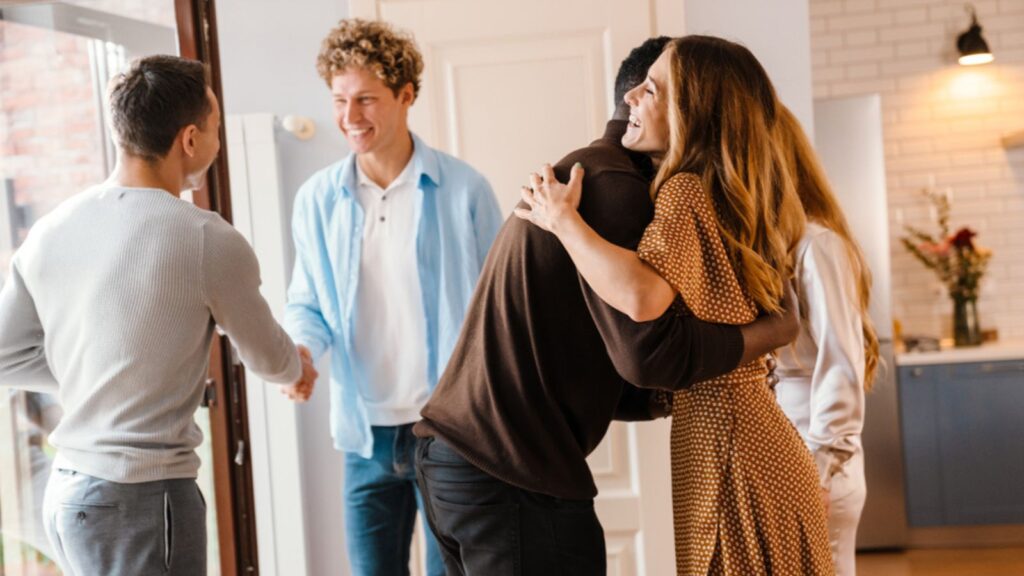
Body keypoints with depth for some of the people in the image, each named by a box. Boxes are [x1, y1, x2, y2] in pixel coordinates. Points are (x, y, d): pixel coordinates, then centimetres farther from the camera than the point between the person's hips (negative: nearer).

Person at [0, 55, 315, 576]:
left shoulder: (51, 230, 3)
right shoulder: (208, 240, -14)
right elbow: (267, 359, 2)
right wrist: (299, 370, 24)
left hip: (64, 492, 7)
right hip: (142, 499, -7)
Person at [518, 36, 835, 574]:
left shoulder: (686, 191, -15)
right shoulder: (733, 196, 11)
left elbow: (642, 296, -33)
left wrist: (564, 219, -20)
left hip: (727, 452, -9)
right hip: (751, 443, 9)